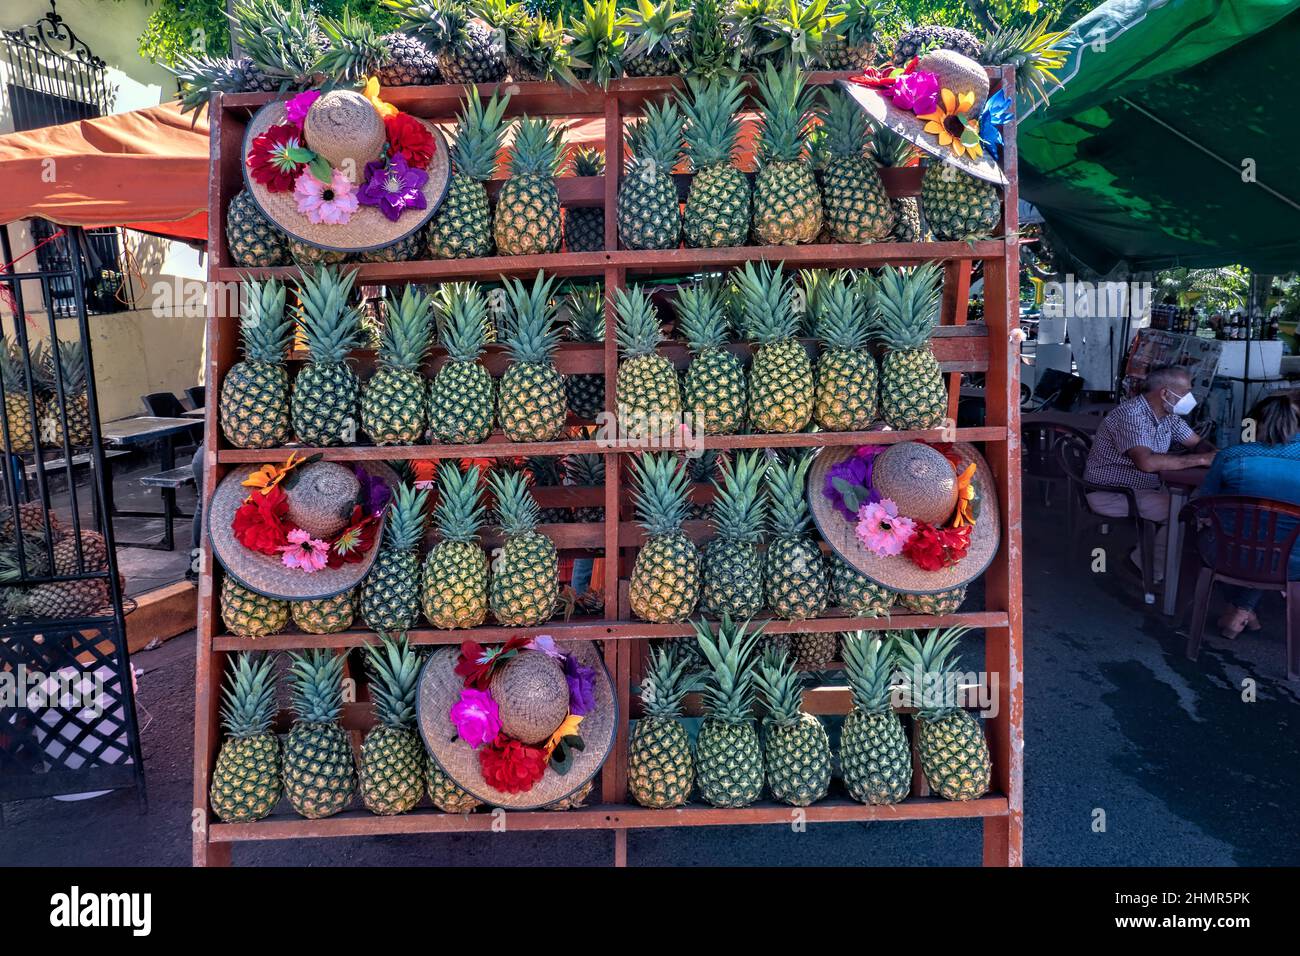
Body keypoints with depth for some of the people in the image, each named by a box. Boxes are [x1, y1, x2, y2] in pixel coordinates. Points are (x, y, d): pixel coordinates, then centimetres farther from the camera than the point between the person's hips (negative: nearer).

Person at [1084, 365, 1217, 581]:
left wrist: (1216, 456, -11)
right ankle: (1153, 571, -1)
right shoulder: (1130, 415, -24)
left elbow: (1198, 443, 13)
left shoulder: (1168, 415, 5)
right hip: (1110, 493, -9)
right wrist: (1201, 460, -29)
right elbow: (1146, 462, -37)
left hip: (1146, 487, 9)